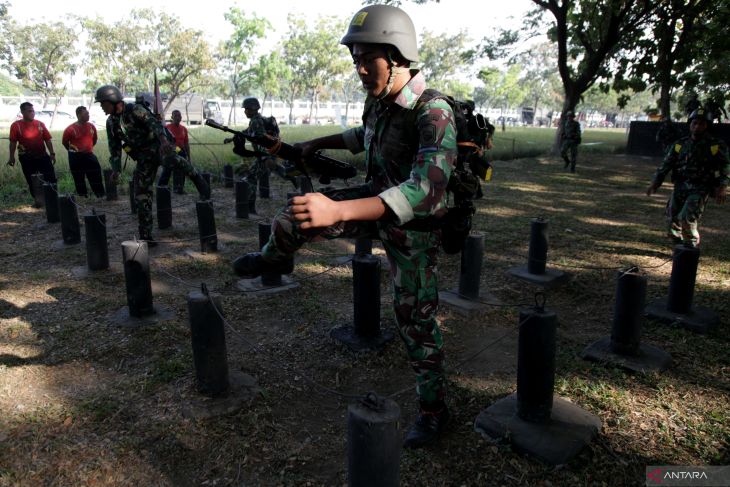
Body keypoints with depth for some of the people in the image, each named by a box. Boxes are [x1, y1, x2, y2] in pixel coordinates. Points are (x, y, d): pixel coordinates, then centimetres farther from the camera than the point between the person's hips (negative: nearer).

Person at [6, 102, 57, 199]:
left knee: (51, 178, 0)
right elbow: (13, 142, -2)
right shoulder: (16, 125, -3)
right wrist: (11, 156, -6)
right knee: (31, 181, 7)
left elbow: (47, 139, 5)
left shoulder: (40, 124, 4)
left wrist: (52, 154, 0)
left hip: (42, 156, 1)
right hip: (27, 158, -1)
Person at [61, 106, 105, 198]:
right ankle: (83, 198, 15)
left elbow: (95, 138, 19)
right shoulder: (70, 129, -13)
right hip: (76, 158, -3)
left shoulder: (91, 126, 0)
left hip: (89, 155, 3)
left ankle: (101, 196, 11)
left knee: (96, 176, 3)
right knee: (79, 180, 5)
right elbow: (64, 142, 1)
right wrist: (73, 151, 10)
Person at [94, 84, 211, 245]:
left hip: (158, 145, -7)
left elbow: (153, 122, -26)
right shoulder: (111, 122, 10)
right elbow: (114, 148, 16)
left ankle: (197, 179, -18)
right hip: (144, 157, 7)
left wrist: (163, 140, -43)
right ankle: (146, 236, 10)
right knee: (142, 194, 3)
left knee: (170, 160, -44)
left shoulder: (134, 109, -10)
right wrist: (116, 170, 6)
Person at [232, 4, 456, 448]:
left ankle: (434, 409, 25)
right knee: (300, 211, 2)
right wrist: (317, 144, 17)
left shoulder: (433, 113, -32)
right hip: (377, 198, 7)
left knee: (416, 318, 3)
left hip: (413, 227, -6)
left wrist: (339, 211, -57)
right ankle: (276, 257, 38)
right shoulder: (380, 100, -8)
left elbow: (426, 191, -47)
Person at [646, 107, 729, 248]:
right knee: (673, 220, 5)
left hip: (700, 189, -4)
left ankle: (691, 247, -6)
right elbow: (666, 164, 7)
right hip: (680, 187, 4)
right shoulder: (680, 144, 9)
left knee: (687, 217, -22)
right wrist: (655, 183, -3)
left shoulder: (716, 146, 0)